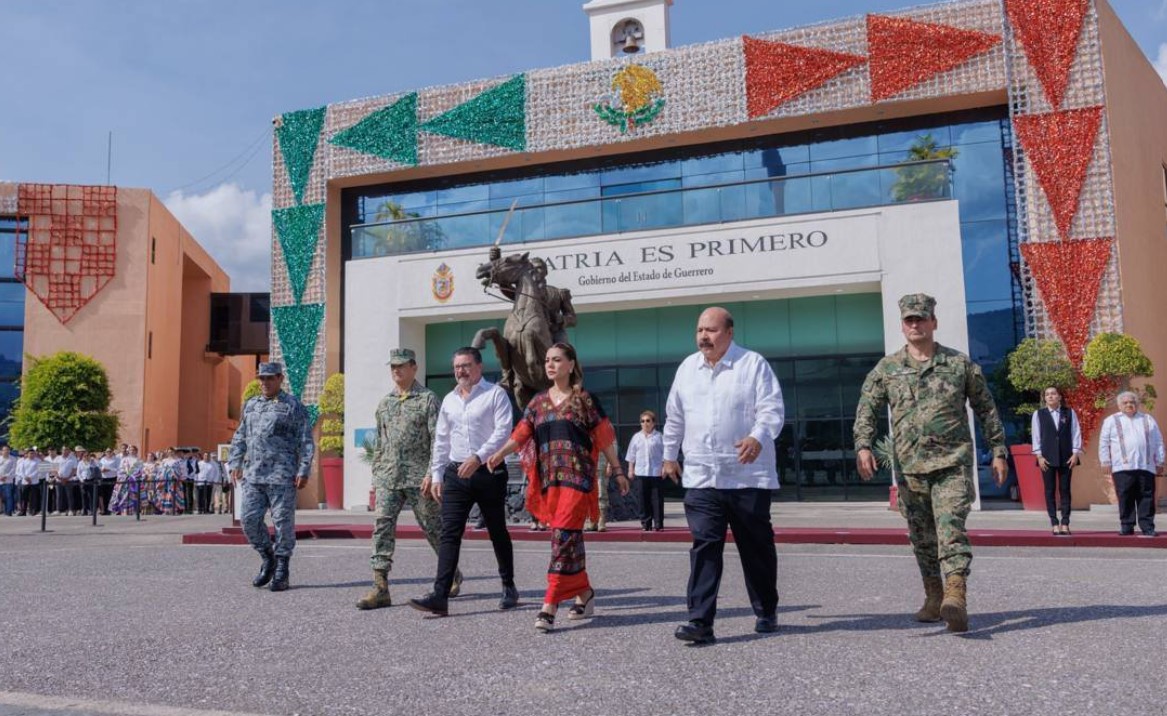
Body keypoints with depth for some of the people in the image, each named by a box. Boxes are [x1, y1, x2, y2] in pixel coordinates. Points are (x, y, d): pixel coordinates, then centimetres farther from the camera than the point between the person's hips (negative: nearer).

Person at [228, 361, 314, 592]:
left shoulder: (294, 407, -1)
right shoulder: (251, 405, 15)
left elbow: (306, 442, -4)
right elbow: (239, 437, 21)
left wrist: (303, 471, -11)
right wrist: (235, 464, 11)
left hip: (282, 476, -5)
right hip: (252, 476, 5)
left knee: (283, 523, -1)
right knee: (249, 519, 2)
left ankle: (281, 572, 11)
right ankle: (268, 560, 22)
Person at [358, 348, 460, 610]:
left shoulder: (427, 399, -3)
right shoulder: (385, 402, 14)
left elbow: (438, 439, -9)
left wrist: (432, 474, -17)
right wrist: (375, 476, 15)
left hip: (418, 477, -4)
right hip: (388, 477, 5)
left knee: (433, 528, 7)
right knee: (383, 527, -8)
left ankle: (454, 576, 27)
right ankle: (380, 588, -9)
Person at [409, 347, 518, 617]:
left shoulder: (495, 394, -3)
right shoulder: (449, 400, 16)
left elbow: (503, 430, -14)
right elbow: (441, 440, 19)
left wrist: (478, 458, -24)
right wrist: (436, 475, 13)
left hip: (489, 473, -4)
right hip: (456, 474, 5)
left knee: (498, 533, 8)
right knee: (449, 534, -5)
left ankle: (509, 587, 24)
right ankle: (440, 596, -9)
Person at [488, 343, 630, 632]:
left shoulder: (584, 399, 2)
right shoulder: (539, 401, 13)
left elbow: (604, 438, 4)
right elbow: (521, 433, 4)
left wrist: (618, 471, 5)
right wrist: (499, 454, -12)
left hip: (577, 477, -5)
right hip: (550, 478, 5)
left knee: (564, 535, -13)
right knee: (570, 538, 10)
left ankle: (551, 605, -15)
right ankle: (584, 592, 25)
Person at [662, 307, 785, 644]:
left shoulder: (754, 364, -2)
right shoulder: (687, 368, 13)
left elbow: (773, 409, -10)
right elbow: (674, 417, 22)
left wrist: (758, 438, -28)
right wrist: (670, 455, 24)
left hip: (748, 476, -3)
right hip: (701, 476, 3)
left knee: (757, 547, 9)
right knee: (704, 546, -5)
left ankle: (766, 613, 28)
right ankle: (700, 621, -6)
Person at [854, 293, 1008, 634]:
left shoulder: (960, 363, 6)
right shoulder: (886, 368, 8)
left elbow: (986, 409, 12)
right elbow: (866, 410, 4)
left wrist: (999, 451, 10)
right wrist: (863, 446, -12)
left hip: (953, 463, -2)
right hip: (909, 466, 3)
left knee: (951, 529, -17)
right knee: (922, 538, 10)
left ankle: (956, 597, -26)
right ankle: (934, 599, 23)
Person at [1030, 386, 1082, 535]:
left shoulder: (1069, 413, 6)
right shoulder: (1038, 414, 4)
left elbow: (1076, 433, 4)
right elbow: (1036, 435, 2)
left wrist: (1075, 453, -4)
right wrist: (1039, 456, -5)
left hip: (1066, 458, 1)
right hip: (1047, 458, 0)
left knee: (1065, 490, 1)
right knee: (1050, 491, -1)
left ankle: (1065, 524, 3)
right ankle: (1054, 524, 1)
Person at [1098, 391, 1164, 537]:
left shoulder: (1148, 420, 16)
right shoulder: (1111, 421, 10)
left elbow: (1158, 442, 15)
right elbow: (1104, 443, 8)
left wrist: (1159, 462, 8)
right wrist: (1105, 462, 1)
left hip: (1146, 466, 2)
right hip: (1122, 467, -2)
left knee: (1147, 497, -1)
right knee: (1125, 498, -3)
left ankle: (1147, 527, 3)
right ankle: (1126, 526, 2)